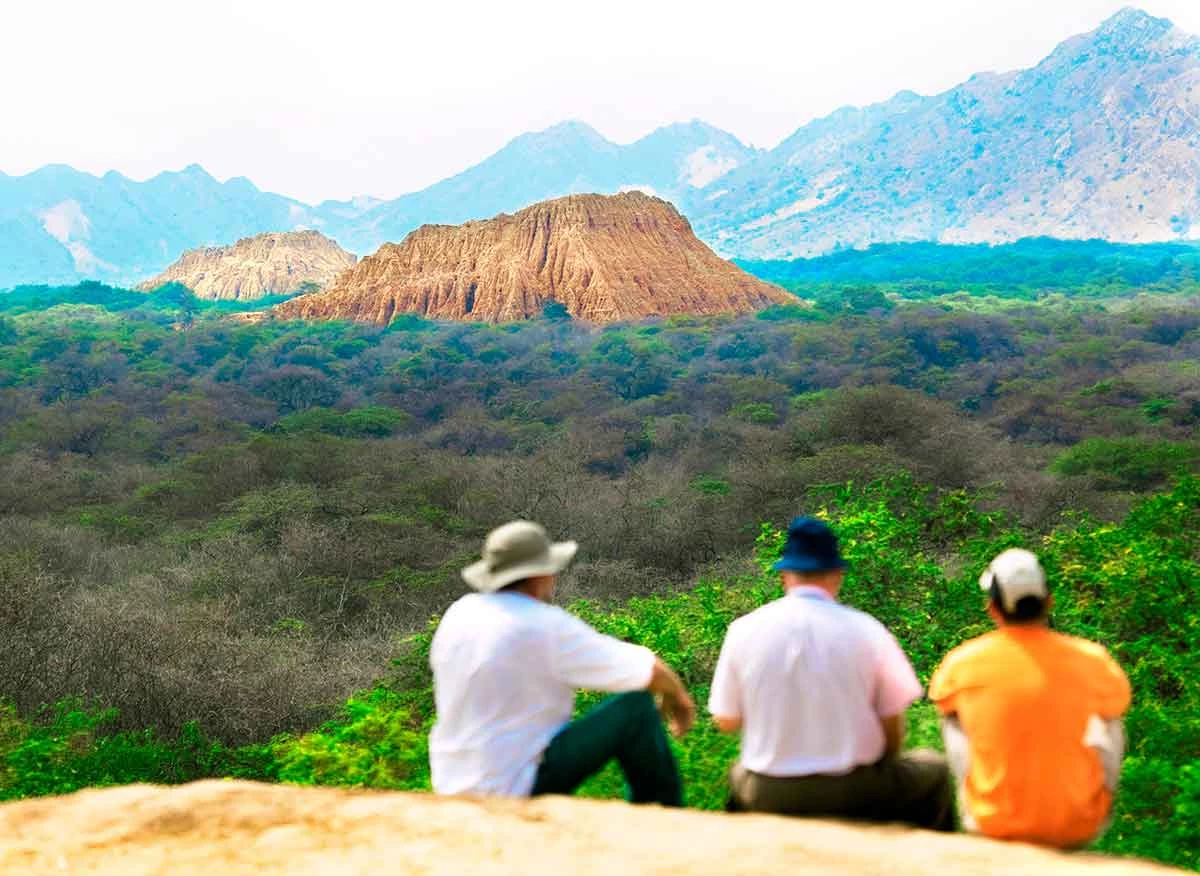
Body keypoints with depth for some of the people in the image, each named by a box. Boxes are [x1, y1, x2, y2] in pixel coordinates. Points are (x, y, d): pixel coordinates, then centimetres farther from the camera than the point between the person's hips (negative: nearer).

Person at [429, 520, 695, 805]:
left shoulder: (460, 612, 3)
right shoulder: (550, 628, -17)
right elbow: (651, 671, -10)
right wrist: (678, 696, 12)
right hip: (519, 790, -7)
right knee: (636, 707, -3)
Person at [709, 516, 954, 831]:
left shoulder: (743, 630, -6)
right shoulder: (866, 629, -9)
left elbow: (726, 721, 2)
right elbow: (893, 725, -5)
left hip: (768, 796, 2)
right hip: (857, 794, -1)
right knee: (933, 769, 26)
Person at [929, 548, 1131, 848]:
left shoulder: (963, 662, -11)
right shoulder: (1091, 659, -10)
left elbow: (940, 697, 13)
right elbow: (1118, 702, 13)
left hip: (993, 827, 0)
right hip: (1078, 829, 0)